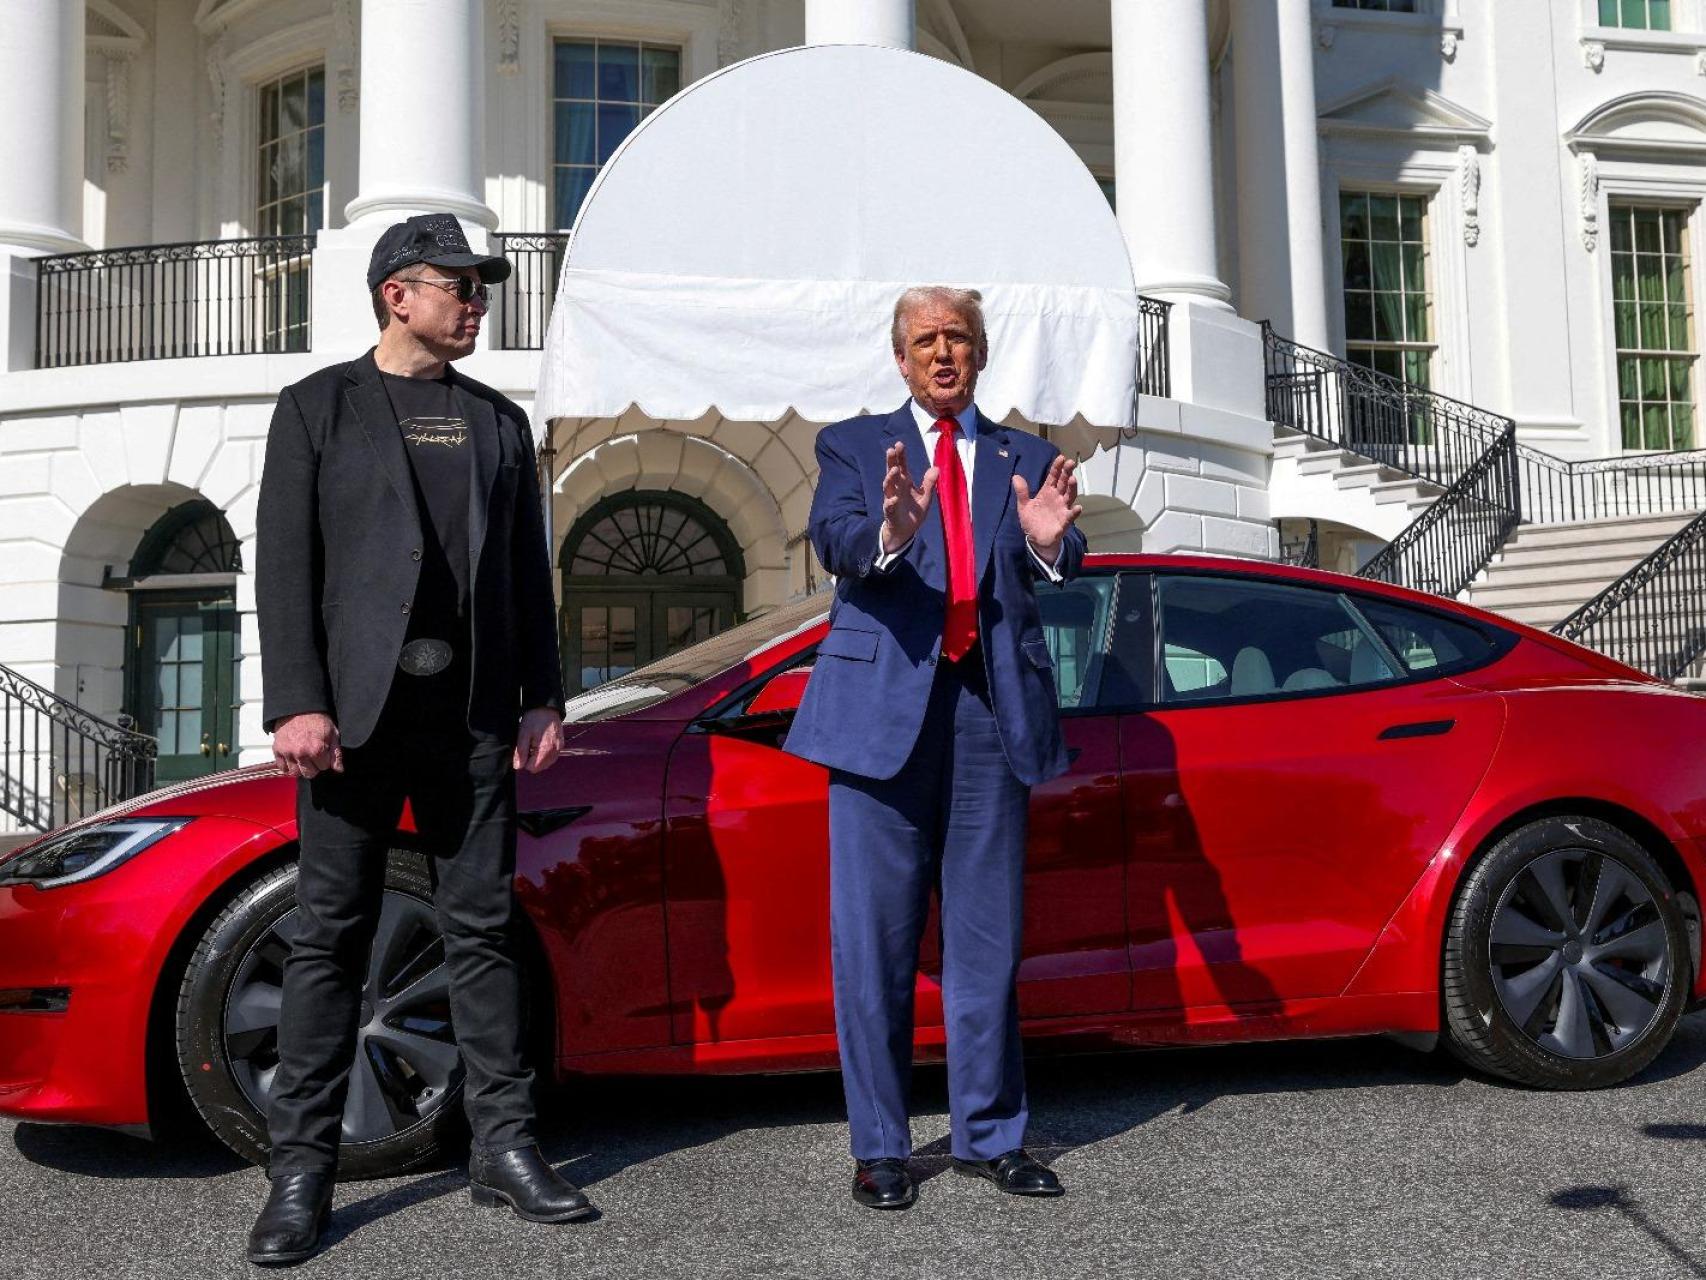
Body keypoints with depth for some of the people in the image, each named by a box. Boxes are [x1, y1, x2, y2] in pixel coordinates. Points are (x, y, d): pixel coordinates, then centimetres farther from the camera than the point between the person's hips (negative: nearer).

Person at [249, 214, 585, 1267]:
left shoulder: (500, 420, 17)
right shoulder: (321, 406, 7)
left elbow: (529, 573, 14)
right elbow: (286, 563, -1)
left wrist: (543, 697, 4)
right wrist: (298, 702, -12)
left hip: (475, 714, 3)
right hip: (356, 709, -3)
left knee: (483, 931, 6)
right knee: (331, 936, 2)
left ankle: (505, 1147, 14)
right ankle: (303, 1170, 10)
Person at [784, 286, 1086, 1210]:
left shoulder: (1025, 458, 14)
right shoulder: (854, 445, 10)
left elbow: (1060, 570, -2)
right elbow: (834, 541, -10)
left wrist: (1048, 541, -25)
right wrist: (888, 531, -32)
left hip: (992, 711, 2)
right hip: (884, 705, -2)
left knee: (987, 936, 9)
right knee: (873, 941, 2)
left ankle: (989, 1136, 21)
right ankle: (879, 1147, 14)